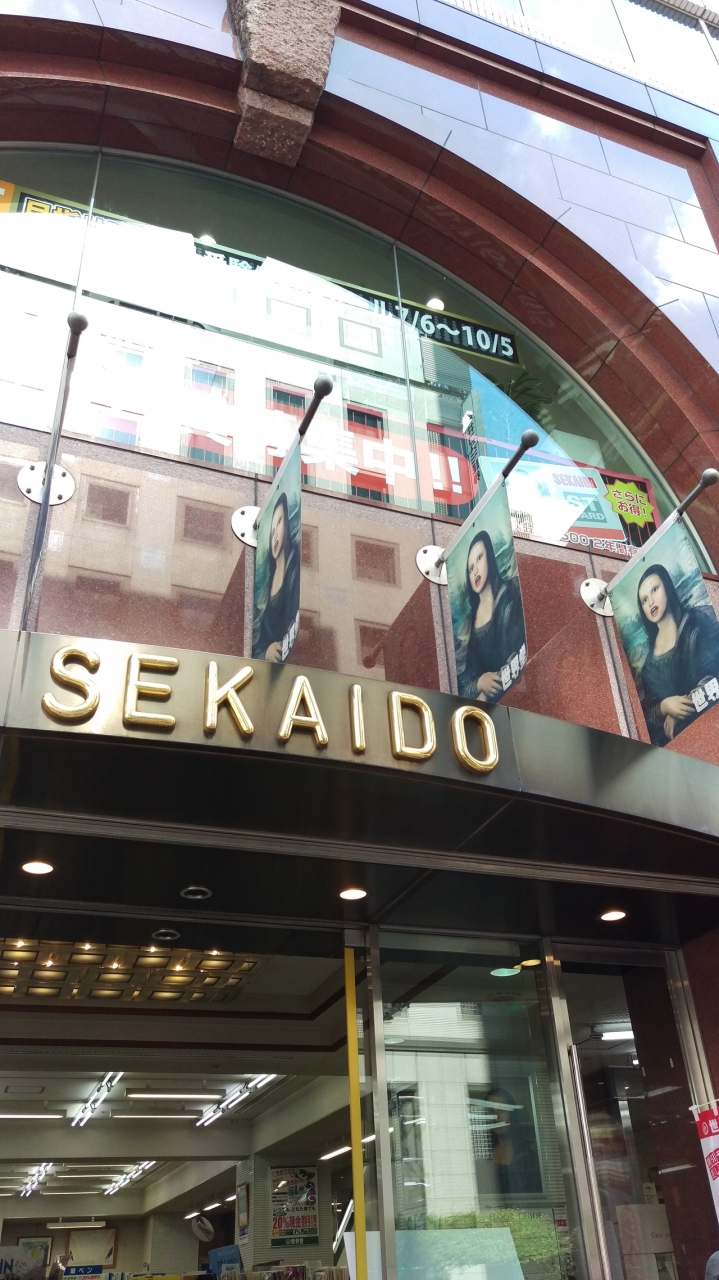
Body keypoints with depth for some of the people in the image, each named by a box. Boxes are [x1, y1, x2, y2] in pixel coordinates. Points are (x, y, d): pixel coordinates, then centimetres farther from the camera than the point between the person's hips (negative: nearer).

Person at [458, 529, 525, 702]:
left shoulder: (510, 596, 1)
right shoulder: (472, 620, 15)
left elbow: (519, 655, -9)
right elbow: (464, 683, 10)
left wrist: (486, 696, -14)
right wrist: (480, 683, -13)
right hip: (480, 701, 4)